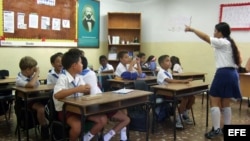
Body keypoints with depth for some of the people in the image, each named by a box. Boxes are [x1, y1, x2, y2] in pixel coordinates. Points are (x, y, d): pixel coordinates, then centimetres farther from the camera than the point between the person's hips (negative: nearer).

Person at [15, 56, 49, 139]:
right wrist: (37, 73, -24)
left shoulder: (32, 75, 1)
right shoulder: (19, 79, -15)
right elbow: (31, 85, -36)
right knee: (41, 108, -31)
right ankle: (45, 129, -10)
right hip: (28, 100, -5)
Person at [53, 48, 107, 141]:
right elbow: (56, 95, -35)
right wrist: (77, 89, -35)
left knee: (103, 119, -6)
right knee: (77, 125, -36)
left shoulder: (79, 77, 5)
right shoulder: (63, 78, -18)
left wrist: (86, 89, -14)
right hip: (65, 111, -7)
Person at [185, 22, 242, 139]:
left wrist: (192, 29, -3)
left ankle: (216, 129, -5)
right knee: (226, 103, 13)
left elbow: (205, 37, -12)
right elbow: (239, 61, 15)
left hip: (223, 73, -9)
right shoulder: (230, 43, 16)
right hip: (232, 74, 9)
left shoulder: (222, 43, -10)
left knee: (214, 101, -4)